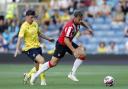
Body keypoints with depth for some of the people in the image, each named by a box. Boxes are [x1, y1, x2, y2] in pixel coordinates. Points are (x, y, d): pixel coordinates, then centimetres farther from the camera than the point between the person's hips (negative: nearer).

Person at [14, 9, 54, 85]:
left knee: (38, 67, 9)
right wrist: (17, 49, -36)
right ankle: (43, 80, -12)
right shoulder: (24, 26, -16)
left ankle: (28, 75, 35)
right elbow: (20, 38, -24)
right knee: (42, 60, -25)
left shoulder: (35, 24, 6)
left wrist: (48, 39, 28)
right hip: (30, 48, -7)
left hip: (38, 47, 7)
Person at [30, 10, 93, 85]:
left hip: (69, 43, 8)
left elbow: (83, 22, 22)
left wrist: (89, 28, 9)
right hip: (61, 44, -8)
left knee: (82, 55, -7)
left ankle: (72, 74, -1)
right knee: (53, 63, -6)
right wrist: (74, 50, -43)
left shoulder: (77, 22, -7)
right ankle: (35, 75, 6)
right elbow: (66, 40, -39)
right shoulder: (70, 26, -33)